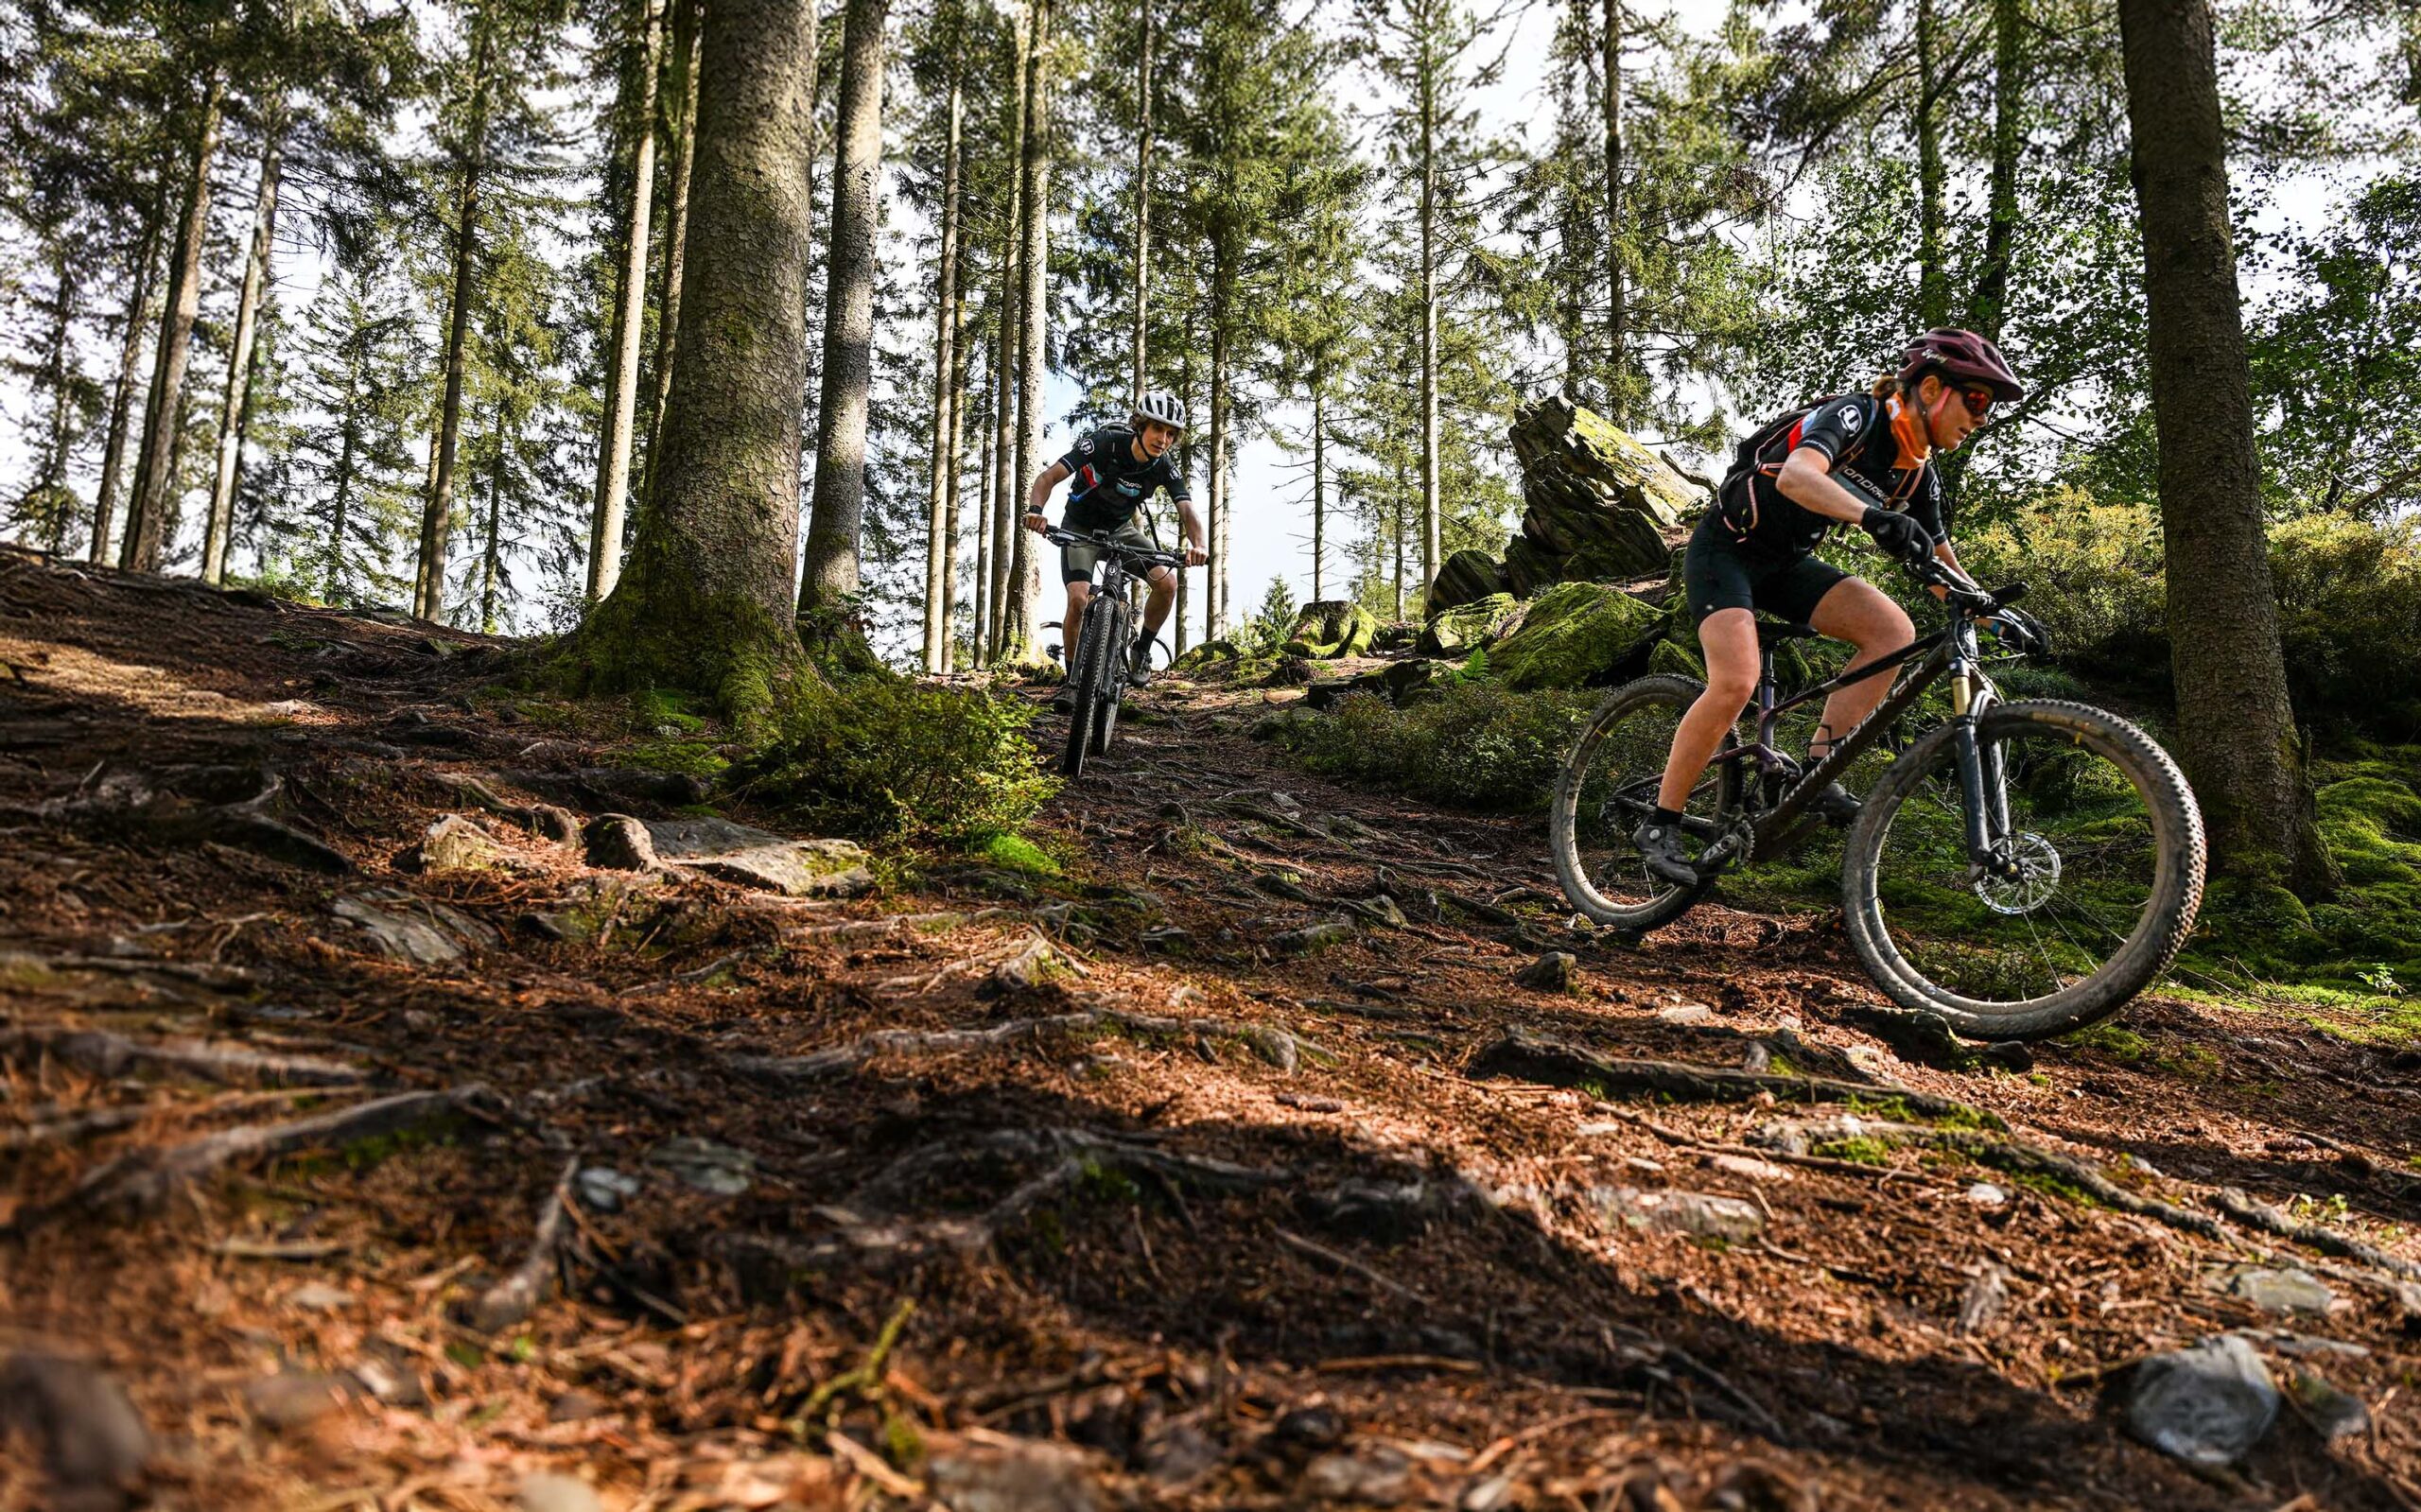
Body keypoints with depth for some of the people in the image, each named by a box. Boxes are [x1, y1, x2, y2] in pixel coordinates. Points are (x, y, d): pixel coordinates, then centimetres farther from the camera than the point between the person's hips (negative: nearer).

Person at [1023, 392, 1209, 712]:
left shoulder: (1165, 467, -18)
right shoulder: (1103, 443, -27)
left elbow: (1187, 510, -26)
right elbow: (1048, 477, -30)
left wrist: (1197, 543, -49)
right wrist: (1035, 510, -50)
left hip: (1121, 529, 3)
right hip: (1080, 528, -3)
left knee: (1167, 582, -19)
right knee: (1079, 600, -22)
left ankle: (1142, 650, 4)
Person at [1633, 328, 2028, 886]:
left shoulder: (1919, 473, 2)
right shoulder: (1855, 415, -20)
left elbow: (1944, 570, 13)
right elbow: (1796, 476, -42)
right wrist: (1873, 516, -56)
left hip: (1787, 563, 7)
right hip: (1727, 550, -7)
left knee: (1894, 630, -15)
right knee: (1736, 683, -26)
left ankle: (1816, 771, -12)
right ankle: (1660, 825, -12)